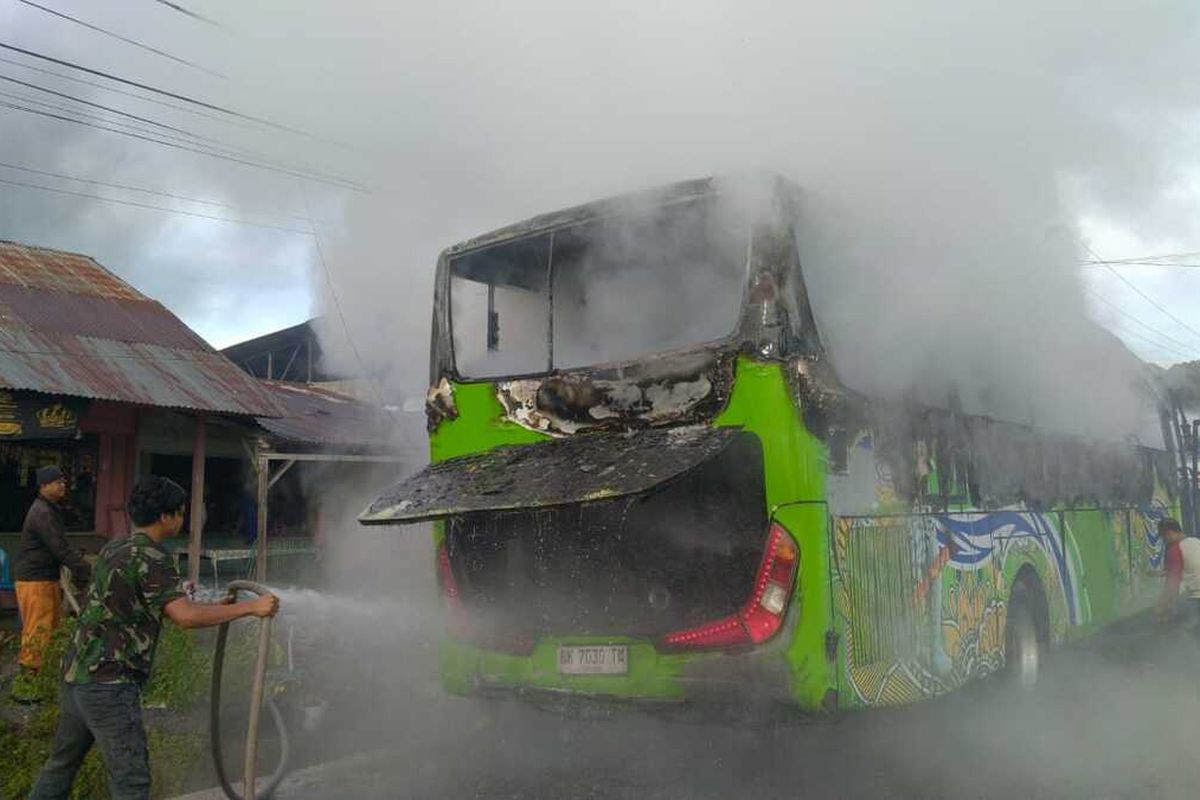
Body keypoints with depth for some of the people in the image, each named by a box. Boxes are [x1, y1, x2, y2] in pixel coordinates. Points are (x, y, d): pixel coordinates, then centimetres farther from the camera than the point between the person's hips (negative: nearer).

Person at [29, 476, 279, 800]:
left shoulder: (115, 548, 13)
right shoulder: (150, 558, -16)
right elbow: (186, 616, -28)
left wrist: (213, 608, 19)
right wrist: (251, 607, -23)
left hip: (75, 677, 10)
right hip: (108, 685, -10)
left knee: (61, 764, 24)